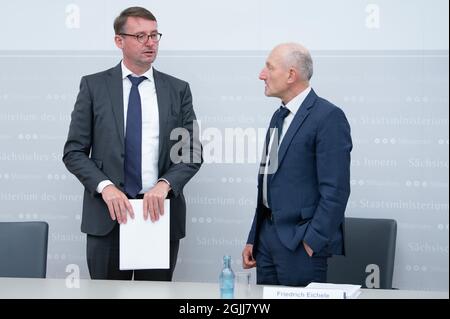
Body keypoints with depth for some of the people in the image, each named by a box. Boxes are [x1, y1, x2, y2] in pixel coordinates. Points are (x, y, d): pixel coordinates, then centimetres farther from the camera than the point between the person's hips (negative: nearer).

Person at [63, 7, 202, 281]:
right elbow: (74, 151, 1)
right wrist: (105, 186, -15)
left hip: (160, 212, 1)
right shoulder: (94, 86, 3)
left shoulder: (178, 90, 7)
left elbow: (193, 151, 4)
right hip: (108, 214, -1)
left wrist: (164, 184, -14)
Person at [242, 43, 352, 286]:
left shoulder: (328, 117, -12)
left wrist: (312, 243, -17)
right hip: (267, 237, 8)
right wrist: (253, 239, 15)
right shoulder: (279, 116, 16)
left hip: (302, 243, -8)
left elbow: (335, 190, -16)